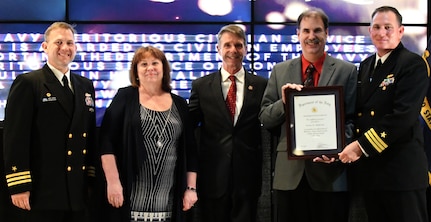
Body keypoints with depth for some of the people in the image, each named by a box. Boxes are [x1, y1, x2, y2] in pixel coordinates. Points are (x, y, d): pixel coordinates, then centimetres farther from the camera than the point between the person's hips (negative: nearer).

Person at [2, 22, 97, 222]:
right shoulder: (27, 83, -5)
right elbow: (15, 137, -11)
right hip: (41, 194, -6)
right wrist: (19, 186, -16)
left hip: (78, 194, 6)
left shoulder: (86, 86, 15)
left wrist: (93, 179, 12)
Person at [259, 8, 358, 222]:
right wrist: (283, 102, -11)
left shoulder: (347, 71, 4)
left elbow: (352, 118, 0)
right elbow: (265, 118, 8)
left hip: (330, 171, -2)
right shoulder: (280, 71, 10)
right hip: (289, 172, 2)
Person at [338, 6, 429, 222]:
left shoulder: (413, 64, -9)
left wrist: (362, 146, -20)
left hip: (401, 168, -7)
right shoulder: (365, 66, 15)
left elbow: (404, 115, -20)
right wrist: (349, 145, -3)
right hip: (368, 167, 7)